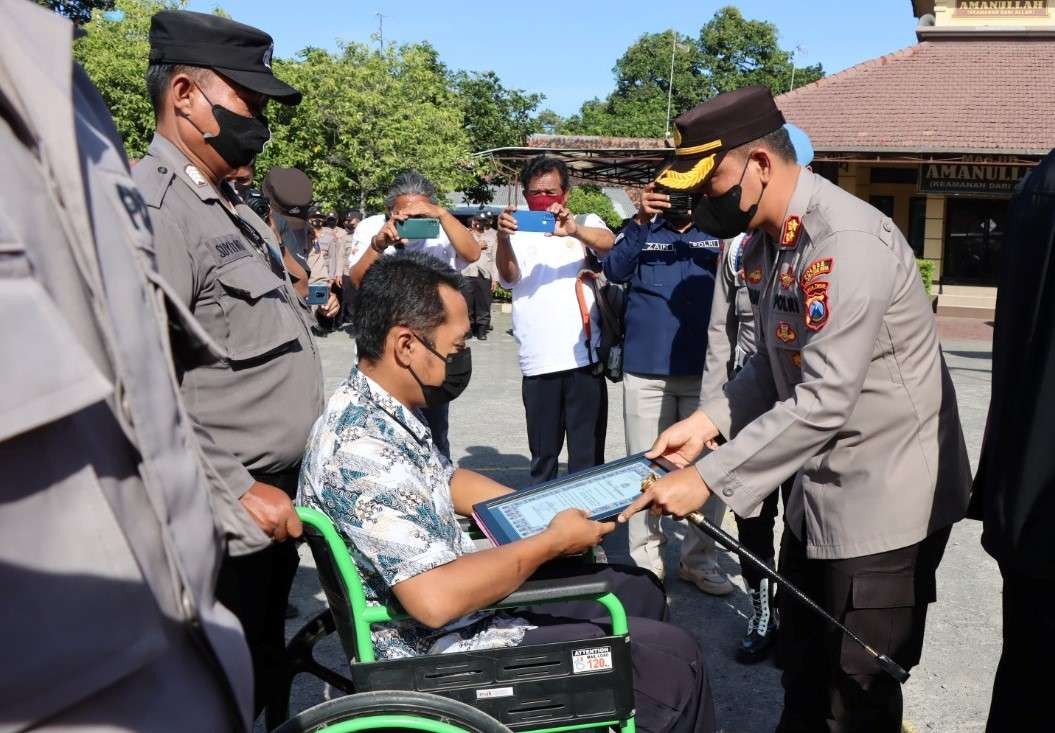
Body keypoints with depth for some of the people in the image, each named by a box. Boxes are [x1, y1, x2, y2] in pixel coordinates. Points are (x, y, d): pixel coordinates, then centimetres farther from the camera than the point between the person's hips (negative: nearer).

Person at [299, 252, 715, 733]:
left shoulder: (387, 411, 1)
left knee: (637, 589, 19)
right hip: (445, 652, -9)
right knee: (673, 659, -8)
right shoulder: (361, 446, -29)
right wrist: (553, 541, -20)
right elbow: (437, 598, -34)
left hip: (466, 597, 10)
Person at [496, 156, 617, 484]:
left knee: (588, 457, 3)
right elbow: (508, 276, -10)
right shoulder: (518, 232, 9)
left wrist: (574, 230, -35)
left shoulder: (586, 224, 8)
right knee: (542, 455, 11)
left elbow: (609, 244, -14)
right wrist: (502, 239, -32)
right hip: (538, 363, 1)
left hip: (585, 358, -1)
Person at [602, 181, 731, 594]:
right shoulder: (640, 232, 7)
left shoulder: (716, 235, 8)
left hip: (705, 370, 1)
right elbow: (614, 271, -10)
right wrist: (640, 221, -24)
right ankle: (645, 559, 14)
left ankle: (699, 559, 18)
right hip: (646, 371, -1)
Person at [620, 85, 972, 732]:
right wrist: (708, 422, -4)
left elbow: (823, 401, -30)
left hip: (885, 498, -8)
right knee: (803, 677, 24)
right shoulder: (768, 239, 4)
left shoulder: (848, 242, -26)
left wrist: (707, 479, -27)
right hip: (819, 490, 9)